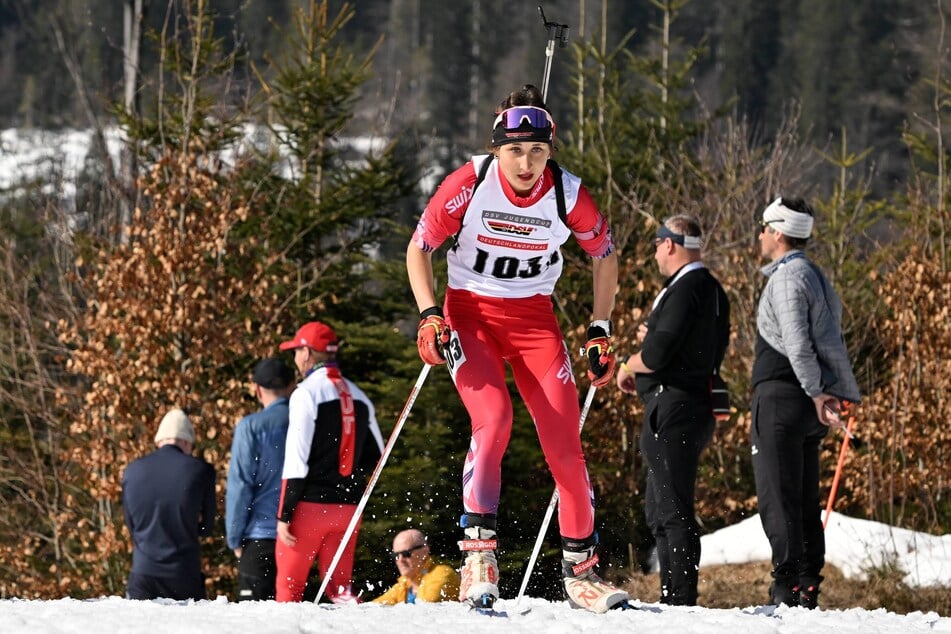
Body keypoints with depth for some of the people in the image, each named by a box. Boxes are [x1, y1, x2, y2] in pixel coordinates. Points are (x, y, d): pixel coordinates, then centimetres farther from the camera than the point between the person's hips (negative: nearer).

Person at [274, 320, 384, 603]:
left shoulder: (307, 393, -10)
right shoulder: (357, 396, 11)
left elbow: (297, 460, -13)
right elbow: (376, 454, 15)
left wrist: (284, 515, -11)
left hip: (310, 505, -6)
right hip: (348, 507, 6)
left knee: (289, 586, 2)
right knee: (337, 583, 7)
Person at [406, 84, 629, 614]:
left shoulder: (569, 195, -12)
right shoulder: (470, 184, -17)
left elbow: (605, 254, 7)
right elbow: (419, 248, -4)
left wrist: (601, 331, 5)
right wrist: (430, 317, -15)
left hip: (534, 317, 2)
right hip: (471, 312, -2)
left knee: (565, 440, -7)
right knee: (494, 417, -26)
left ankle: (581, 569, 6)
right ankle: (479, 553, -23)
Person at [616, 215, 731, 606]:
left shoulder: (684, 289, -16)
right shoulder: (712, 289, 16)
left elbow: (656, 355, -21)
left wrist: (628, 367, -1)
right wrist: (654, 336, 17)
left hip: (672, 409, -11)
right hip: (696, 405, 11)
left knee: (673, 510, -10)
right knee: (659, 509, 17)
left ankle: (682, 600, -12)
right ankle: (672, 596, 19)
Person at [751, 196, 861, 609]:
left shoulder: (786, 279, -12)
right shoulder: (816, 278, 20)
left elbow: (797, 344, -20)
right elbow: (830, 340, 17)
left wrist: (816, 393, -15)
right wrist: (838, 392, 12)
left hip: (781, 398, -10)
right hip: (808, 404, 10)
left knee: (778, 498, -10)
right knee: (804, 500, 11)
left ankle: (788, 587, -14)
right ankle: (808, 587, 11)